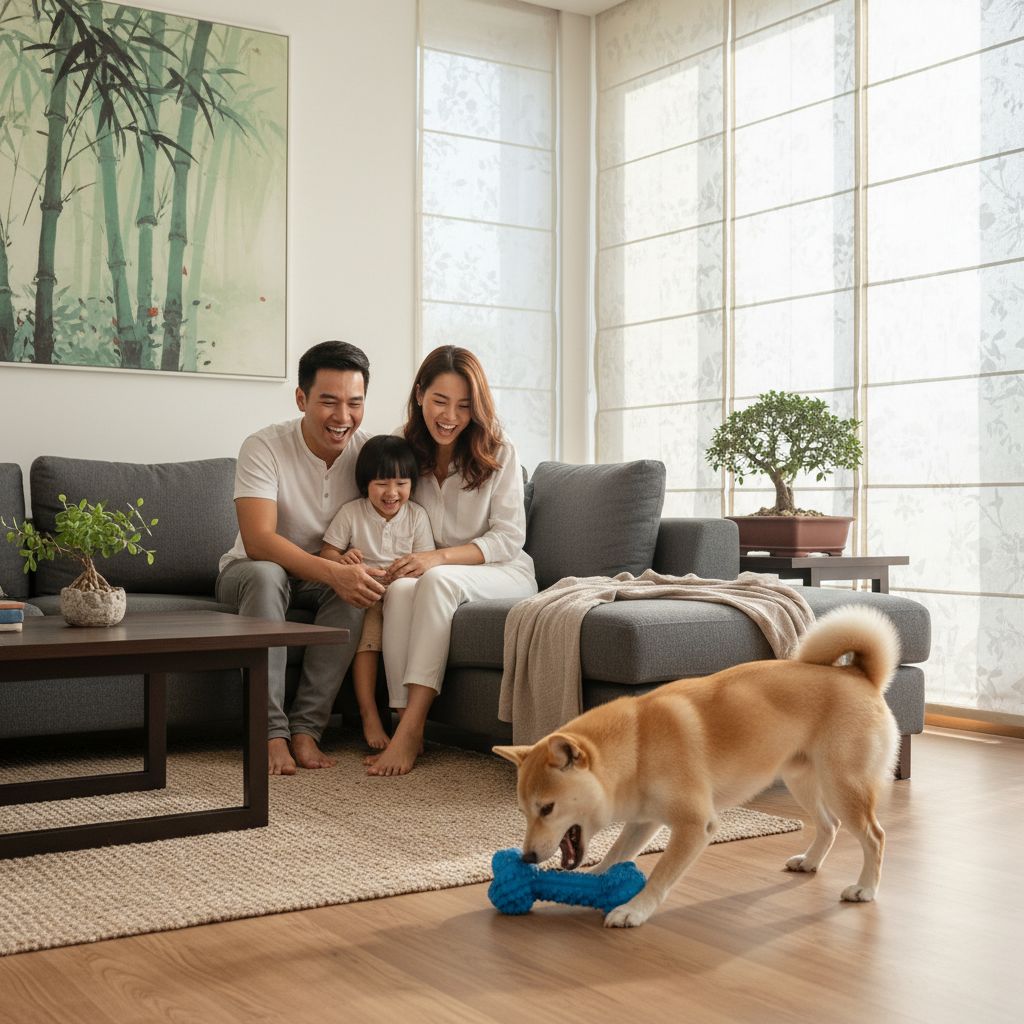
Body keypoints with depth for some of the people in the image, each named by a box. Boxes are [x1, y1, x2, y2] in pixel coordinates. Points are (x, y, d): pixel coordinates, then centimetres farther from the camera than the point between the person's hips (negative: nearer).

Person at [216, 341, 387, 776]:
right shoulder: (264, 447, -21)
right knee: (266, 576, -37)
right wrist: (333, 572, -44)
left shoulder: (367, 450, -10)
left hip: (329, 576, 3)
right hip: (250, 571, -2)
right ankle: (271, 733, -34)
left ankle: (306, 728, -27)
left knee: (357, 584, -31)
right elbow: (258, 541, -31)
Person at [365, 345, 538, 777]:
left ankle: (410, 729, -38)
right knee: (400, 588, -34)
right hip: (426, 569, 2)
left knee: (438, 581, -35)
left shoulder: (498, 452, -6)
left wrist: (439, 558, -24)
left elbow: (508, 538, -9)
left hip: (502, 573, -2)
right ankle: (407, 726, -35)